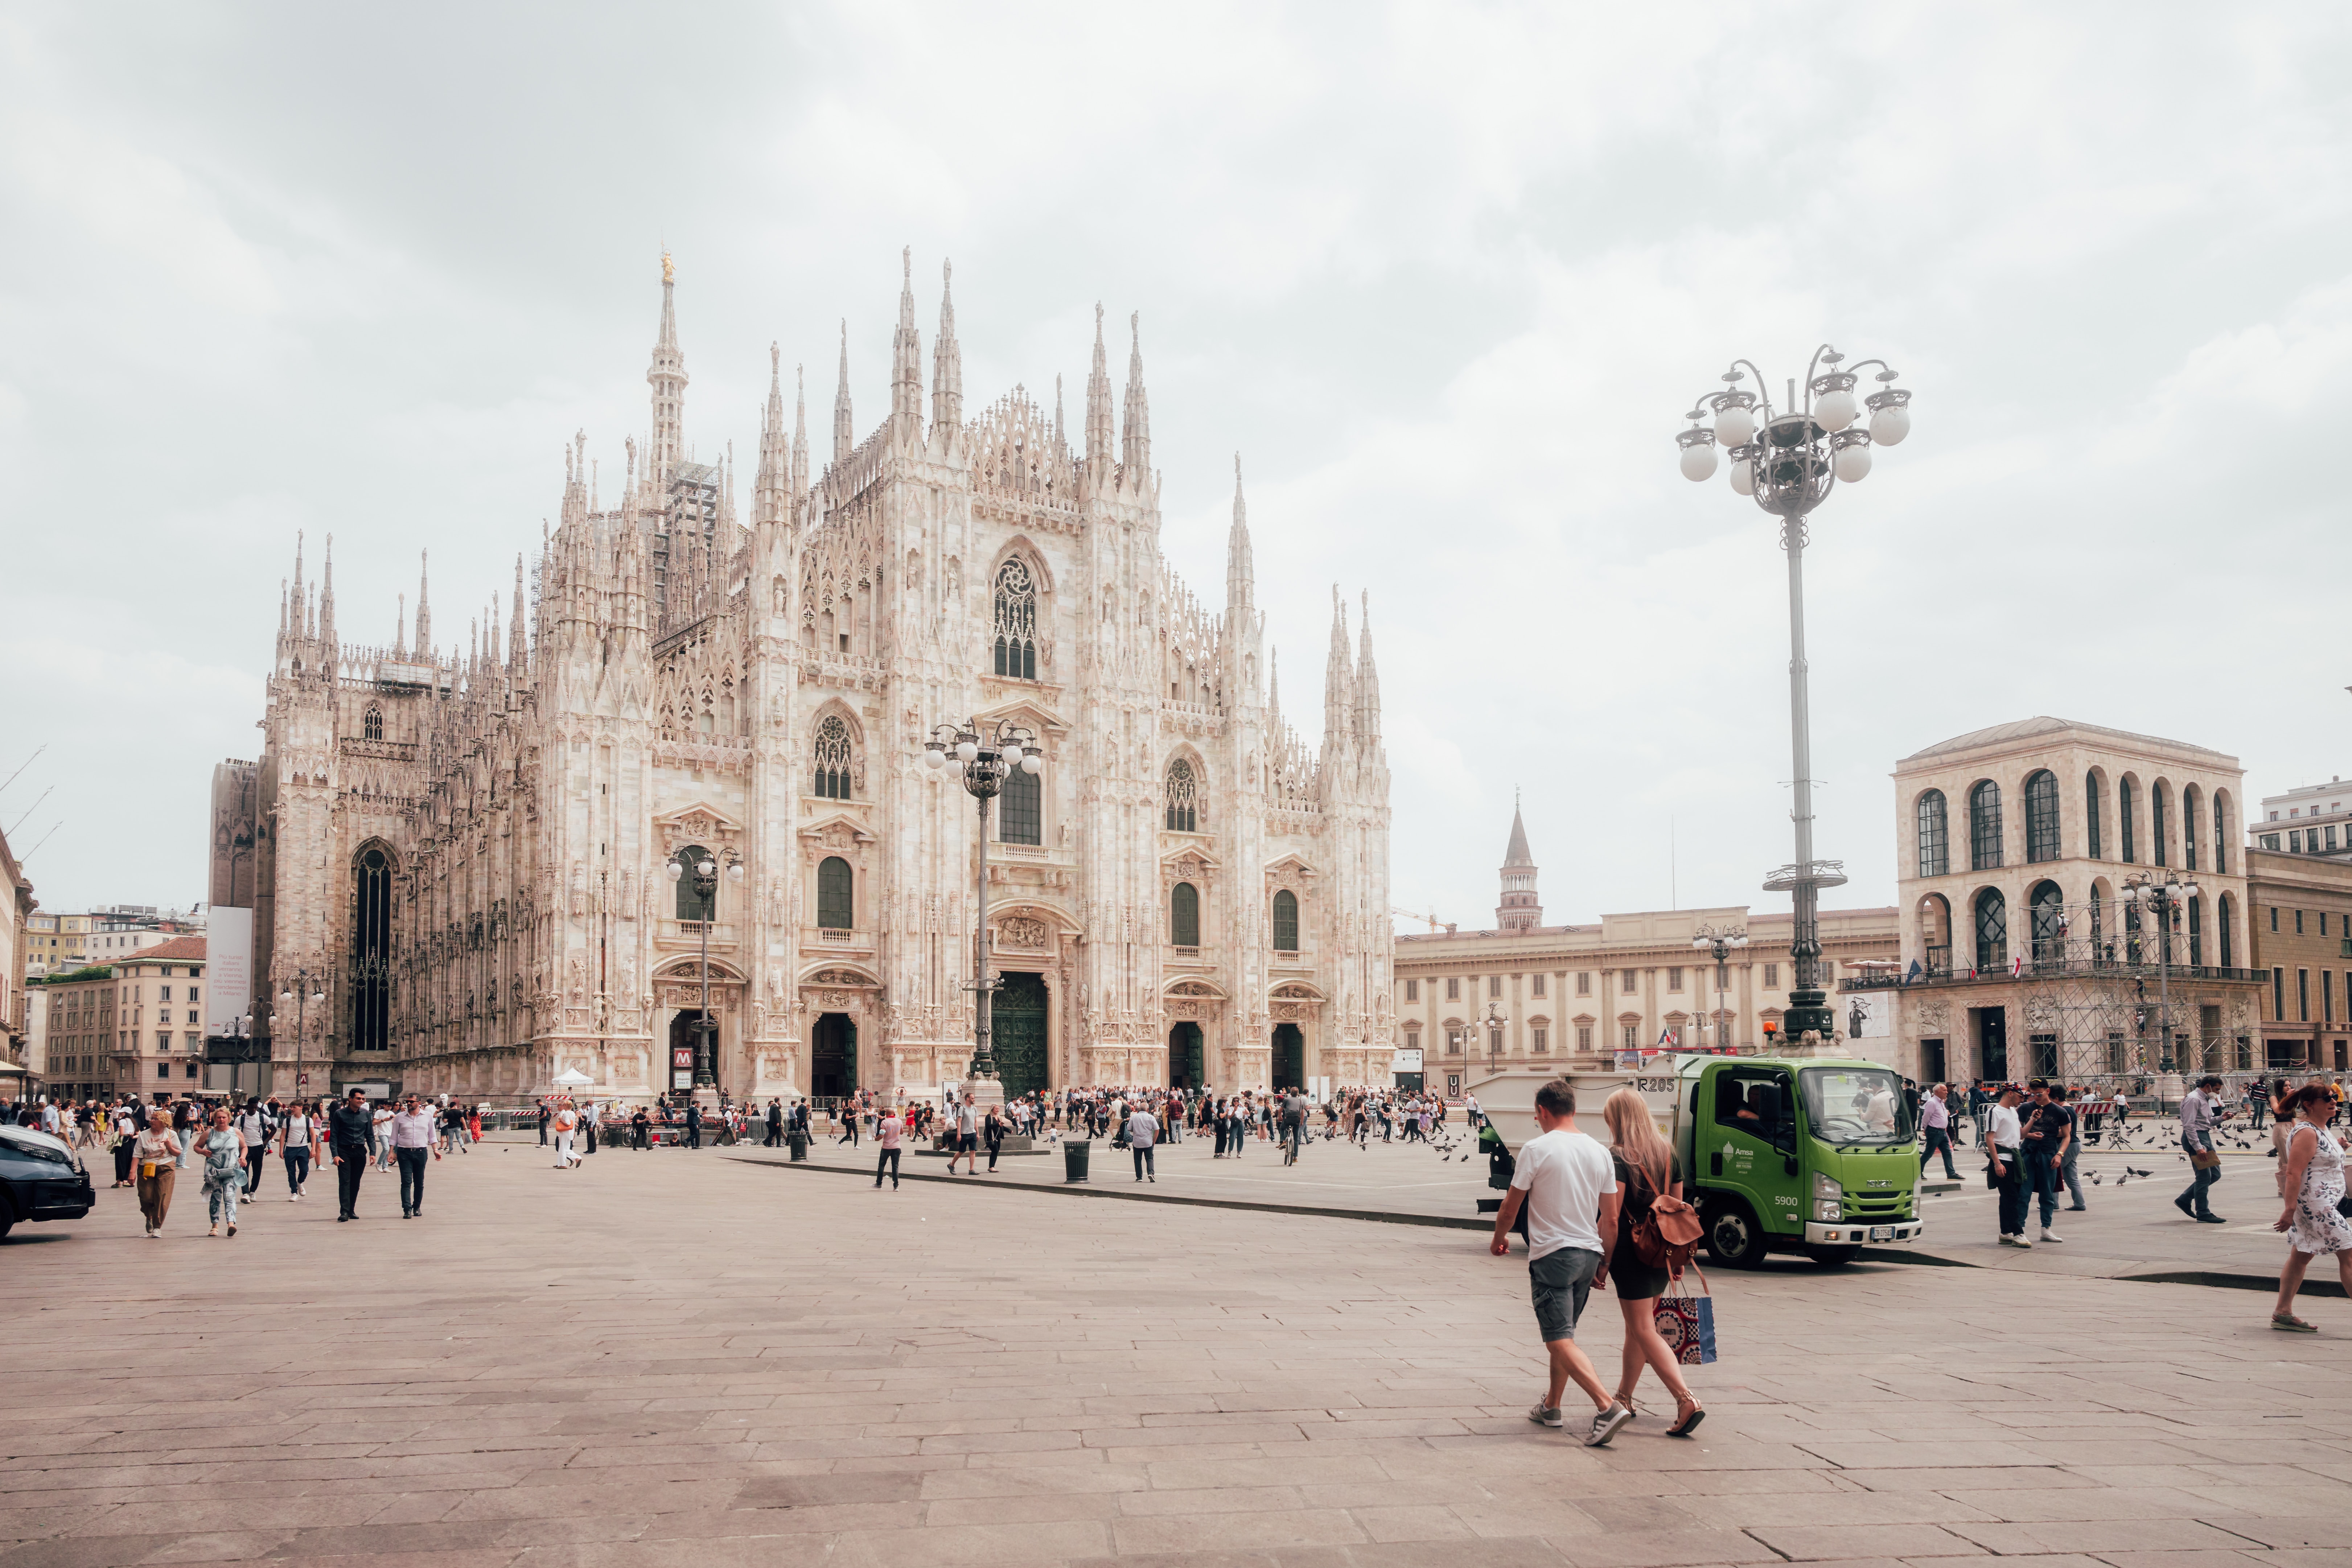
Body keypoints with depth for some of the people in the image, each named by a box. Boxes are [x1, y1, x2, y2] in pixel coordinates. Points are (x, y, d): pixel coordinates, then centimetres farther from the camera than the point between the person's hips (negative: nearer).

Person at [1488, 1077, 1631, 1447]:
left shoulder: (1537, 1149, -9)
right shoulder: (1599, 1152, 7)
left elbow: (1510, 1207, -3)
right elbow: (1610, 1219, 9)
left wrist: (1499, 1238, 16)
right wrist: (1603, 1265, 19)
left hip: (1552, 1254, -7)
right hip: (1589, 1254, 7)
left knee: (1560, 1341, -8)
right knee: (1564, 1333, 21)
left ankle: (1608, 1407, -22)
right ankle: (1551, 1407, 31)